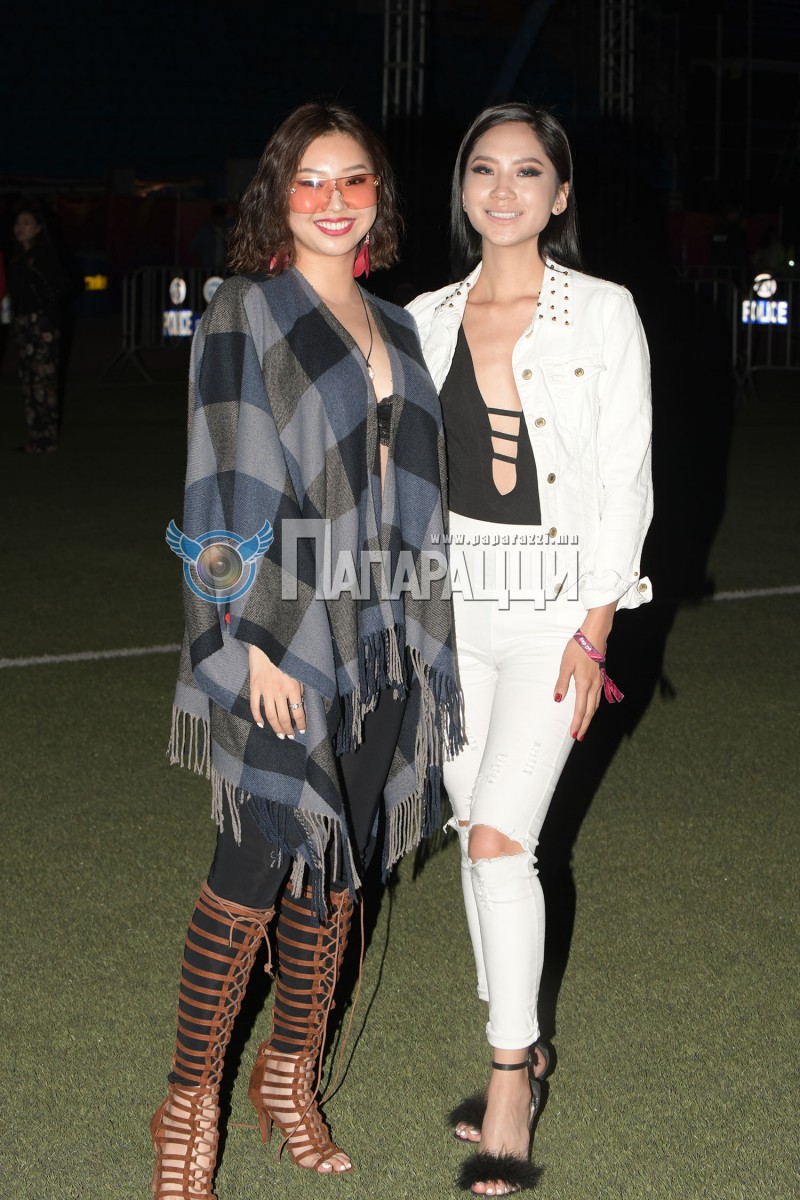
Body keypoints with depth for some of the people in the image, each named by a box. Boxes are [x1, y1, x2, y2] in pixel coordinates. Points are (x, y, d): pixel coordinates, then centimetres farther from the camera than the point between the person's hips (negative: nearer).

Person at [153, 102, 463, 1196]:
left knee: (339, 862, 10)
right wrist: (254, 642, -17)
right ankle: (190, 1102, 7)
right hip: (284, 643, -6)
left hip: (379, 639, 6)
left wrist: (421, 631, 14)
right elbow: (228, 490, -11)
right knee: (259, 861, -7)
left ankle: (290, 1074, 26)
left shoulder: (394, 327, 13)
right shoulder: (244, 317, -6)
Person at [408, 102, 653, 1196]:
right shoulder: (427, 321, 6)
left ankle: (510, 1080, 3)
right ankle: (521, 1049, 25)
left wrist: (592, 633, -11)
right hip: (452, 603, 5)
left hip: (555, 601, -4)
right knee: (478, 836, 9)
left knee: (500, 837, -12)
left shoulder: (603, 316, -5)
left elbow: (624, 483, -6)